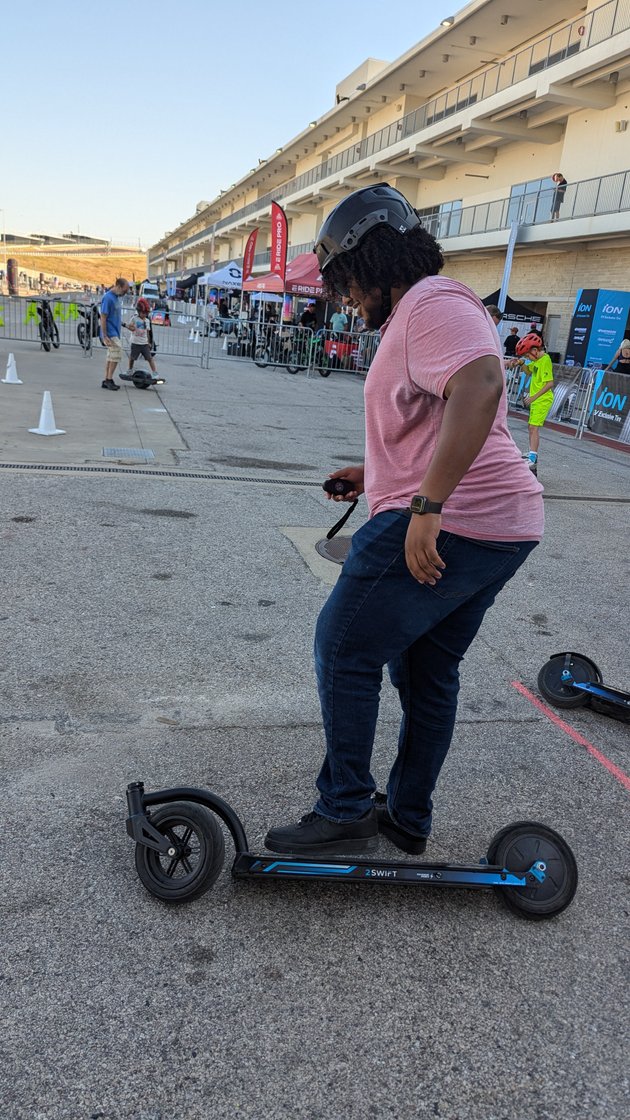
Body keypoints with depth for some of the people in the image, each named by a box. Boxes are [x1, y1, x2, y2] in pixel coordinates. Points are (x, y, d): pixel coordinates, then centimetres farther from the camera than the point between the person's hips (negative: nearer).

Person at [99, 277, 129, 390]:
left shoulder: (116, 297, 11)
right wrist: (105, 337, -20)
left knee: (111, 356, 11)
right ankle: (109, 379, -5)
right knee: (117, 354, -12)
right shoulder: (108, 298, -16)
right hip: (110, 334, -9)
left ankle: (107, 380, 16)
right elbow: (103, 318, -18)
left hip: (115, 332, 9)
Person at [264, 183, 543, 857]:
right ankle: (407, 818, 29)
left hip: (445, 526, -11)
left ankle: (344, 813, 7)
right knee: (428, 671, 17)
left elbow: (479, 386, -29)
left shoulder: (431, 303, -10)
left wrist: (426, 504, -32)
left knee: (345, 649, -2)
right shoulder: (416, 313, 24)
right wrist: (373, 474, 22)